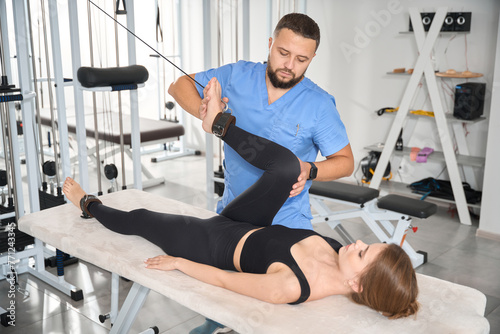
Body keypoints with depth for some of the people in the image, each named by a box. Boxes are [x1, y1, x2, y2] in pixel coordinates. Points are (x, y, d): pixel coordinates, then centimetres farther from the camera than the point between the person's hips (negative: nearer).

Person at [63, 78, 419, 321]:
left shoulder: (291, 287, -39)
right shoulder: (340, 253, -20)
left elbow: (223, 279, -27)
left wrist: (178, 262, -15)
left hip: (209, 244, -5)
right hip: (245, 226, 6)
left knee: (136, 219, 12)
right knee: (286, 166, -17)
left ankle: (90, 204, 46)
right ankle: (219, 123, 2)